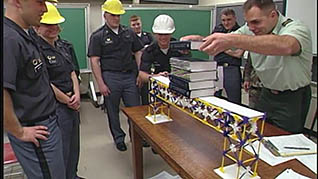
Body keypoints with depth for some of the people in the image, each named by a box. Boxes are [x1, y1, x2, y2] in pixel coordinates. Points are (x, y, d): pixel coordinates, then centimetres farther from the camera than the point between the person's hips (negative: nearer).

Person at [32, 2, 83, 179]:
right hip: (55, 107, -8)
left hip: (72, 104, 8)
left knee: (73, 146, 23)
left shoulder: (63, 45, 9)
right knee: (61, 150, 7)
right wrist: (68, 101, -10)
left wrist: (77, 95, -5)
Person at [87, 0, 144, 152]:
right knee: (113, 111, 9)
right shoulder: (98, 36, 0)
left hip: (130, 76, 3)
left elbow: (138, 53, 14)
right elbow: (94, 61, -6)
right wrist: (101, 83, -12)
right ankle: (119, 138, 27)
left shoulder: (129, 33, 11)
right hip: (110, 77, -3)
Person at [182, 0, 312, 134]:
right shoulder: (250, 29, -4)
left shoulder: (297, 28, -23)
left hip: (293, 99, -5)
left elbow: (285, 46, -46)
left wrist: (233, 40, -56)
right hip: (267, 93, 5)